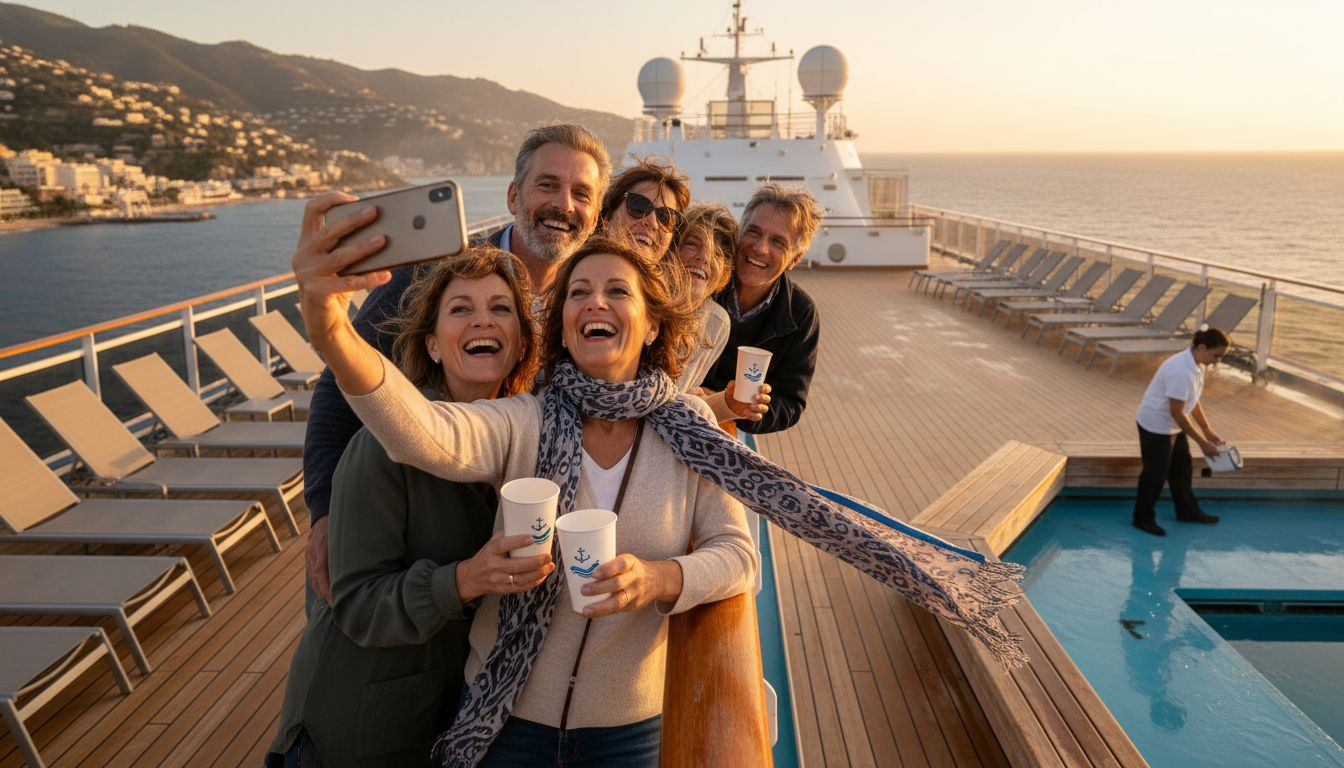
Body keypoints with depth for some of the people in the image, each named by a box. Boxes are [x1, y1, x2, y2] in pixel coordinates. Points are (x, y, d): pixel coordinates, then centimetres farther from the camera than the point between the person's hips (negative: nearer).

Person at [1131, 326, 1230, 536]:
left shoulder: (1196, 366, -1)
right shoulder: (1182, 372, -31)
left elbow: (1192, 402, 11)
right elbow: (1177, 412, -28)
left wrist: (1208, 431, 9)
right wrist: (1203, 442, -21)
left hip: (1173, 426, 10)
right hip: (1156, 426, -10)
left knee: (1182, 469, 21)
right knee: (1155, 474, 2)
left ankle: (1188, 511, 37)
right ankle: (1143, 518, 17)